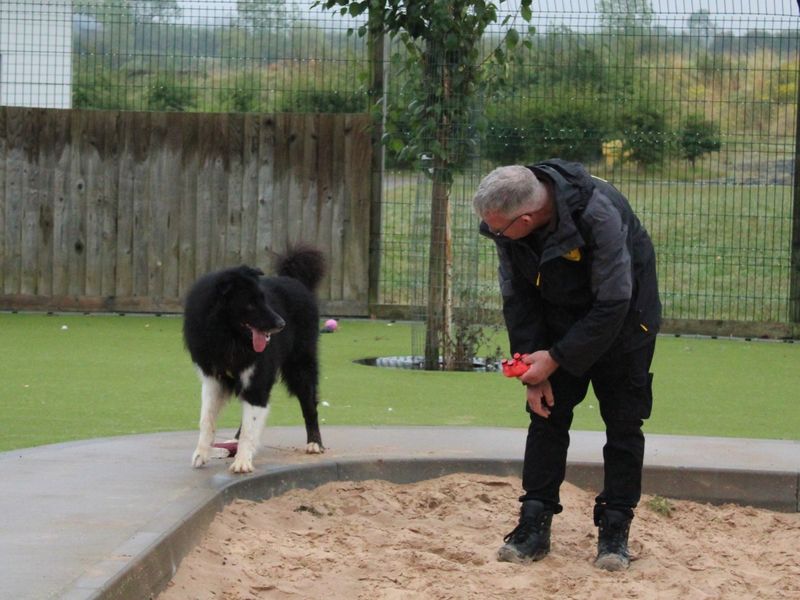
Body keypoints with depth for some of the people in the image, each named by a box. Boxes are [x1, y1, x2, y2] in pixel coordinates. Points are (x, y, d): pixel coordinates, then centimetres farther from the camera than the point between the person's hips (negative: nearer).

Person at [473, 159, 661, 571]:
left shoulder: (599, 215, -37)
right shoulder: (506, 221, -20)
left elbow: (612, 304, -30)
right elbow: (517, 299, -7)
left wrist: (556, 359, -26)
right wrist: (533, 372, -11)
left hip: (621, 320, -5)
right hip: (560, 319, 5)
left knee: (623, 421, -4)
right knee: (547, 414, 0)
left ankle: (615, 530, 3)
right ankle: (534, 524, 3)